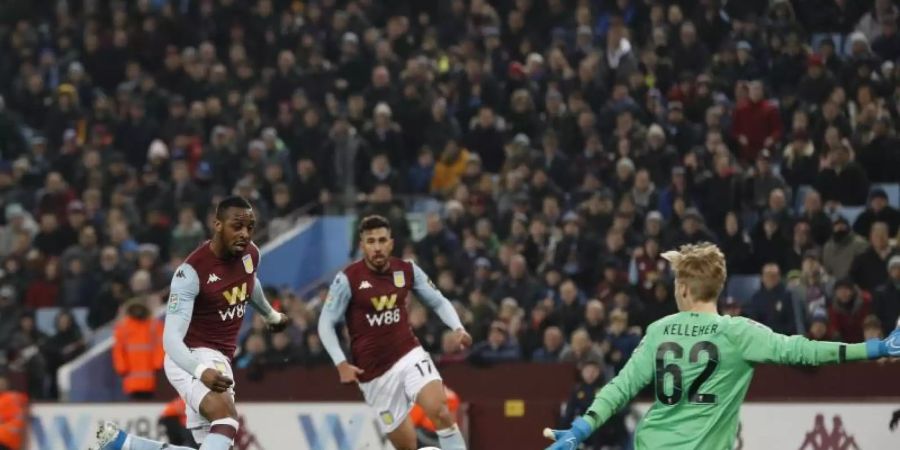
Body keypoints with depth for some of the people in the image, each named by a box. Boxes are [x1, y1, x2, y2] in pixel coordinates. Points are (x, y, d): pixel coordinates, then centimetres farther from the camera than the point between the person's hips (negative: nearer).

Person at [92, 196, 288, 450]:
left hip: (218, 361, 8)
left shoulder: (250, 254, 0)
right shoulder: (192, 270, -23)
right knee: (226, 419, -34)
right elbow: (171, 338, -29)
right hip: (190, 358, -8)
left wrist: (271, 315, 47)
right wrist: (201, 371, -47)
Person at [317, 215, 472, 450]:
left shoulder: (407, 271, 0)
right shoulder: (347, 279, -10)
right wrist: (342, 364, -13)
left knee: (440, 411, -25)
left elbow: (438, 301, 11)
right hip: (373, 372, -2)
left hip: (409, 355, 2)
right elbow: (326, 324, -3)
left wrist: (458, 328, -7)